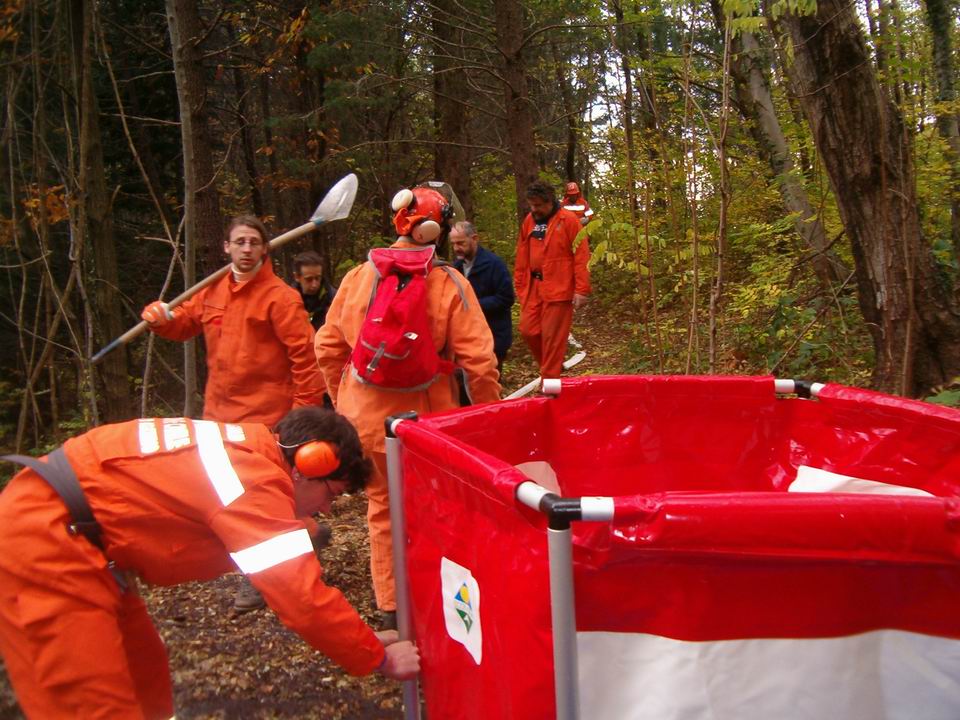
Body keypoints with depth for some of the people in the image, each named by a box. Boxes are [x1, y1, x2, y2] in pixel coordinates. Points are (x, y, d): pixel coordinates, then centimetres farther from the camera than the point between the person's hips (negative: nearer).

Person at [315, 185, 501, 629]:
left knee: (382, 507, 19)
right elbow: (478, 361, -14)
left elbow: (328, 348, 4)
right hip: (426, 418, -3)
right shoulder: (449, 284, -12)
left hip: (366, 417, 3)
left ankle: (390, 606, 31)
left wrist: (343, 398, 18)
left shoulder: (357, 278, -3)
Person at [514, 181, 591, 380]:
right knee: (528, 330, 5)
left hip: (558, 289, -6)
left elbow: (581, 256, -10)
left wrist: (582, 289, -15)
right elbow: (522, 256, 15)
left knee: (552, 336, -2)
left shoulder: (568, 220, -7)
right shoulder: (529, 221, 10)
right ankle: (552, 366, 27)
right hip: (533, 287, 6)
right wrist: (520, 285, 13)